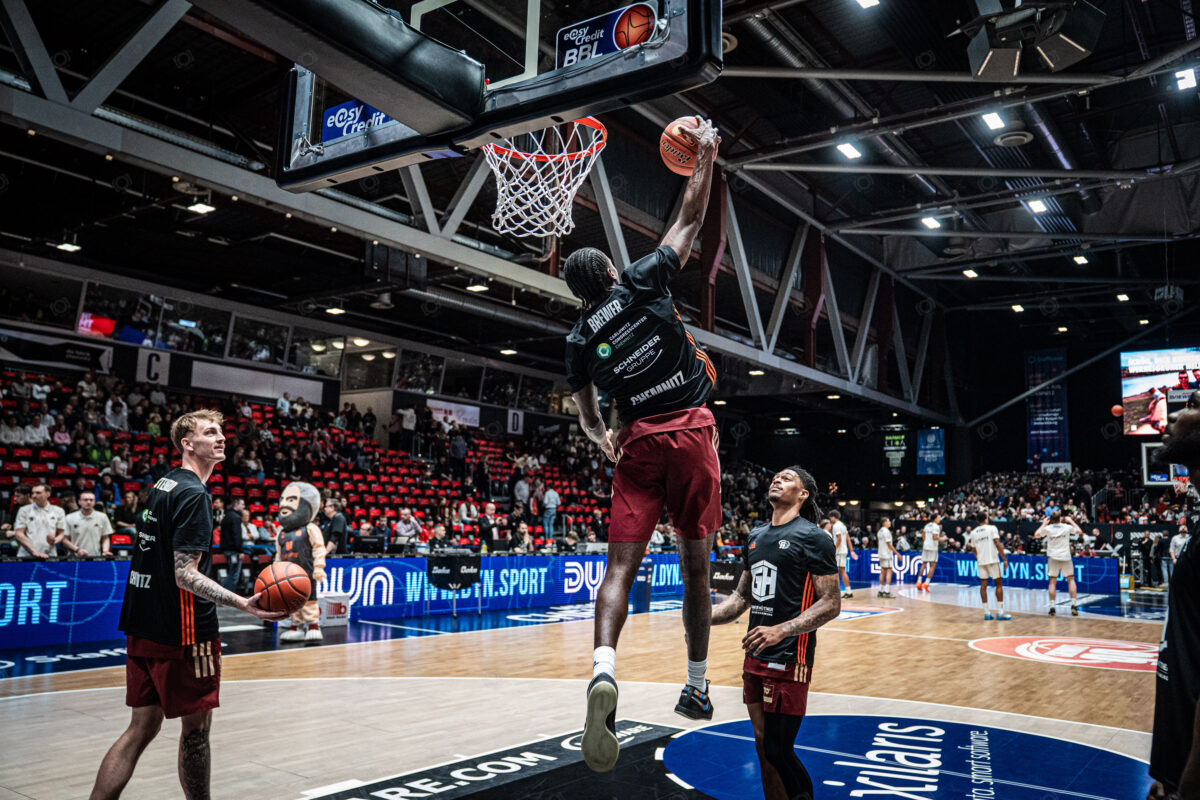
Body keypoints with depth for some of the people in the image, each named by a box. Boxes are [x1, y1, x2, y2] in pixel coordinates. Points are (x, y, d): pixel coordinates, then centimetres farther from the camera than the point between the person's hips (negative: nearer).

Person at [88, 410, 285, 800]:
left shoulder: (161, 485, 12)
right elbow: (186, 574, -22)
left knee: (142, 727, 14)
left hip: (143, 628, 9)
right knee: (196, 728, 6)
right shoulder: (194, 494, -16)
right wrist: (244, 605, -31)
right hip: (182, 633, -9)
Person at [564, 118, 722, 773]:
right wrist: (704, 156, 23)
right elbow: (691, 219, 14)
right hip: (690, 430, -1)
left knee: (621, 562, -2)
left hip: (638, 442, 1)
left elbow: (589, 418, 19)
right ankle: (697, 687, 18)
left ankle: (603, 669, -27)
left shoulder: (580, 339, 11)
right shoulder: (644, 282, 4)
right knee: (695, 565, 9)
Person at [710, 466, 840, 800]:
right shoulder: (755, 537, 13)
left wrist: (780, 631, -25)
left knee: (778, 750, -6)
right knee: (763, 745, 14)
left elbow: (831, 604, -14)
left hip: (789, 660, -7)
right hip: (755, 657, 7)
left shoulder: (813, 538, -9)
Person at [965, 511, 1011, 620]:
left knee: (983, 585, 7)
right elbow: (998, 544, -12)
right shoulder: (992, 528, -5)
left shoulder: (973, 532, 9)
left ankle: (987, 612, 6)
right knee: (999, 584, 4)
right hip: (993, 560, -4)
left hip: (981, 562, 4)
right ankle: (1000, 612, 2)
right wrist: (1005, 559, -9)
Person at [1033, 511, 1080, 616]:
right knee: (1070, 579, 12)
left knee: (1053, 581, 2)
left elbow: (1036, 535, 15)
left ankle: (1052, 606, -2)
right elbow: (1079, 531, 17)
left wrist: (1044, 524, 21)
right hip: (1066, 556, 0)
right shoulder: (1067, 527, -2)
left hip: (1053, 557, 0)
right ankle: (1073, 604, 6)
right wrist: (1071, 521, 28)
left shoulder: (1047, 528, -2)